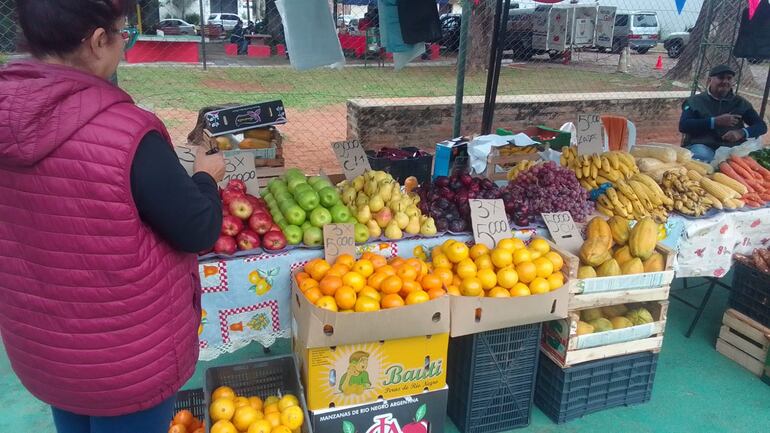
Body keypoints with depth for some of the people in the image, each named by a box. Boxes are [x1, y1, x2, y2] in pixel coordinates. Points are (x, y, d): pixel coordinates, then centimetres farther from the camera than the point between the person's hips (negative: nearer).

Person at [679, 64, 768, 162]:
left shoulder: (741, 103, 19)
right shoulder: (695, 101, 9)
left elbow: (761, 126, 13)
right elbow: (683, 126, -5)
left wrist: (741, 132, -10)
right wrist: (715, 122, -13)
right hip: (703, 146, -4)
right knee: (702, 156, -39)